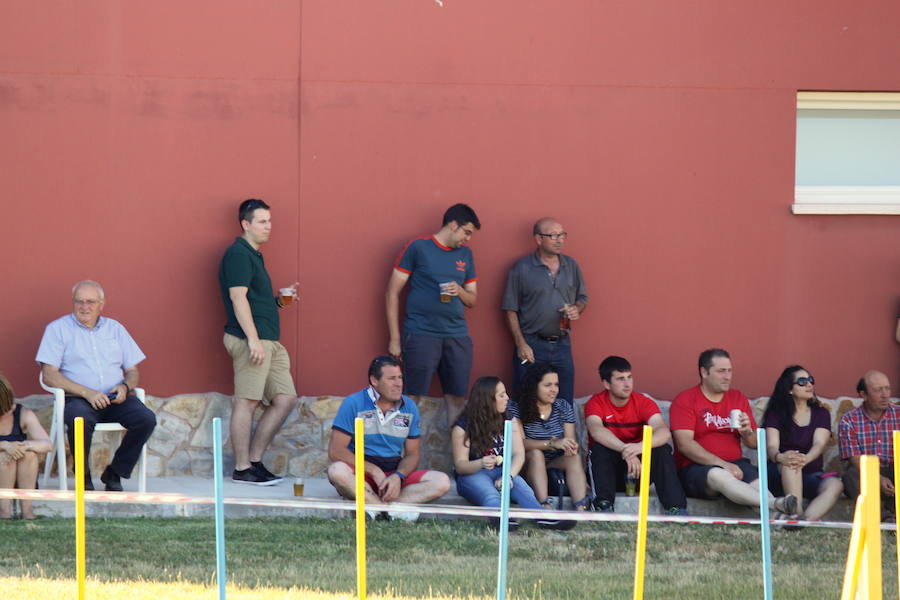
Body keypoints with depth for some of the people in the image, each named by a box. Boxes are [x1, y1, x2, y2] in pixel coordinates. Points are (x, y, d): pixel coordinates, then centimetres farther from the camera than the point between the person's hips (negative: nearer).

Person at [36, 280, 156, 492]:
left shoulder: (115, 328, 19)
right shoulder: (58, 329, 6)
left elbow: (132, 371, 19)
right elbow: (49, 375, -5)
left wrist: (125, 387, -7)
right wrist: (87, 392, -16)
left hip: (116, 399, 4)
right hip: (78, 399, -4)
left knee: (146, 419, -26)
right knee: (79, 419, -39)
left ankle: (114, 474, -8)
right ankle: (84, 477, -14)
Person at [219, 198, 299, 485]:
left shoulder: (253, 256, 22)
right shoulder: (238, 254, -8)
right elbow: (238, 297, -16)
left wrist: (280, 299, 12)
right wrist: (253, 339, -21)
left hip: (269, 341, 10)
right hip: (251, 339, -10)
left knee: (285, 399, 6)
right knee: (246, 401, -7)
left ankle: (255, 460, 11)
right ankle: (242, 469, -4)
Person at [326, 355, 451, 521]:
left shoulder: (409, 408, 8)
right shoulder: (353, 403, -4)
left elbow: (412, 454, 9)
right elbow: (335, 451, -10)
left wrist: (398, 476, -14)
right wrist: (374, 471, -18)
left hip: (395, 474, 4)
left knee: (442, 482, -20)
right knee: (337, 471, -37)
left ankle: (373, 504, -31)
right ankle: (394, 510, -34)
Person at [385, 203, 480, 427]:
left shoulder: (465, 254, 16)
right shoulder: (418, 247, 0)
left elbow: (473, 299, 21)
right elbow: (392, 293, 0)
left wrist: (459, 291, -4)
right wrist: (394, 339, -5)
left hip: (457, 336, 5)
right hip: (421, 333, -5)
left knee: (457, 400, 3)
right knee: (412, 398, -6)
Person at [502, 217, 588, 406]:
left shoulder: (571, 266, 8)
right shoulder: (522, 268, -5)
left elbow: (582, 298, 19)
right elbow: (511, 310, -4)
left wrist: (577, 310, -5)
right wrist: (521, 344, -11)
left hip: (562, 345, 4)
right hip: (531, 346, -4)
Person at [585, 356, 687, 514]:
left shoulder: (644, 403, -6)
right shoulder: (596, 403, -10)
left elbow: (664, 432, -24)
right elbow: (597, 430, -32)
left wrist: (642, 446, -47)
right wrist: (625, 451, -48)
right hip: (607, 470, -2)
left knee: (663, 449, -23)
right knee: (600, 447, -30)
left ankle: (676, 509, -32)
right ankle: (604, 508, -38)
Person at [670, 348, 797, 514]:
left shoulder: (738, 399, 16)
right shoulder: (685, 400, 2)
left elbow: (753, 444, 18)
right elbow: (684, 444, -10)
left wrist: (747, 432, -8)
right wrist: (723, 464, -17)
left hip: (734, 464, 4)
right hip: (696, 468, -4)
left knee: (758, 481, -30)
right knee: (718, 475, -39)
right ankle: (774, 504, -57)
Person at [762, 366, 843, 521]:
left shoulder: (821, 413, 11)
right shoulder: (776, 414, 6)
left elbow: (819, 444, -8)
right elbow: (771, 446, -10)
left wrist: (806, 459, -34)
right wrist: (780, 457, -38)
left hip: (811, 475, 2)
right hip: (780, 477, -2)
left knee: (835, 485, -31)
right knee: (791, 463, -37)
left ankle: (806, 520, -52)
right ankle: (796, 515, -49)